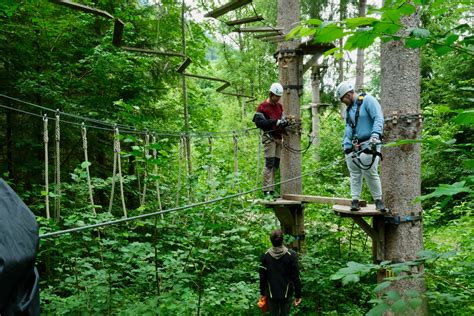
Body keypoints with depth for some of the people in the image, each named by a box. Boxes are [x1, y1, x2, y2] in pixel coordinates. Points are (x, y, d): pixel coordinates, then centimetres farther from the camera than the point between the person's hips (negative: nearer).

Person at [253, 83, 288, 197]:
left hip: (278, 138, 7)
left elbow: (282, 119, 20)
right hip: (269, 137, -7)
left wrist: (285, 122, -5)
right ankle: (267, 190, -10)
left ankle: (272, 190, 8)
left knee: (276, 164, 5)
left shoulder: (279, 106, 19)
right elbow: (258, 122, -12)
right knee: (269, 163, -11)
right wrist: (275, 121, -17)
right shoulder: (262, 106, -3)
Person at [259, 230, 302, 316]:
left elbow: (262, 276, -3)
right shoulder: (291, 255, -17)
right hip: (286, 294, -1)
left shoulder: (265, 255, -11)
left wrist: (262, 293, 9)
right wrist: (298, 295, -3)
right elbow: (295, 277, -13)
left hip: (271, 294, 1)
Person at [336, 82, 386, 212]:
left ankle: (378, 200, 5)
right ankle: (355, 200, 8)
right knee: (354, 174, 4)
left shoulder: (367, 100, -3)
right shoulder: (349, 108, 21)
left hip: (368, 145, -7)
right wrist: (345, 144, 14)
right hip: (351, 147, 7)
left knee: (370, 173, -8)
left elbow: (379, 118, -12)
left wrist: (375, 134, -25)